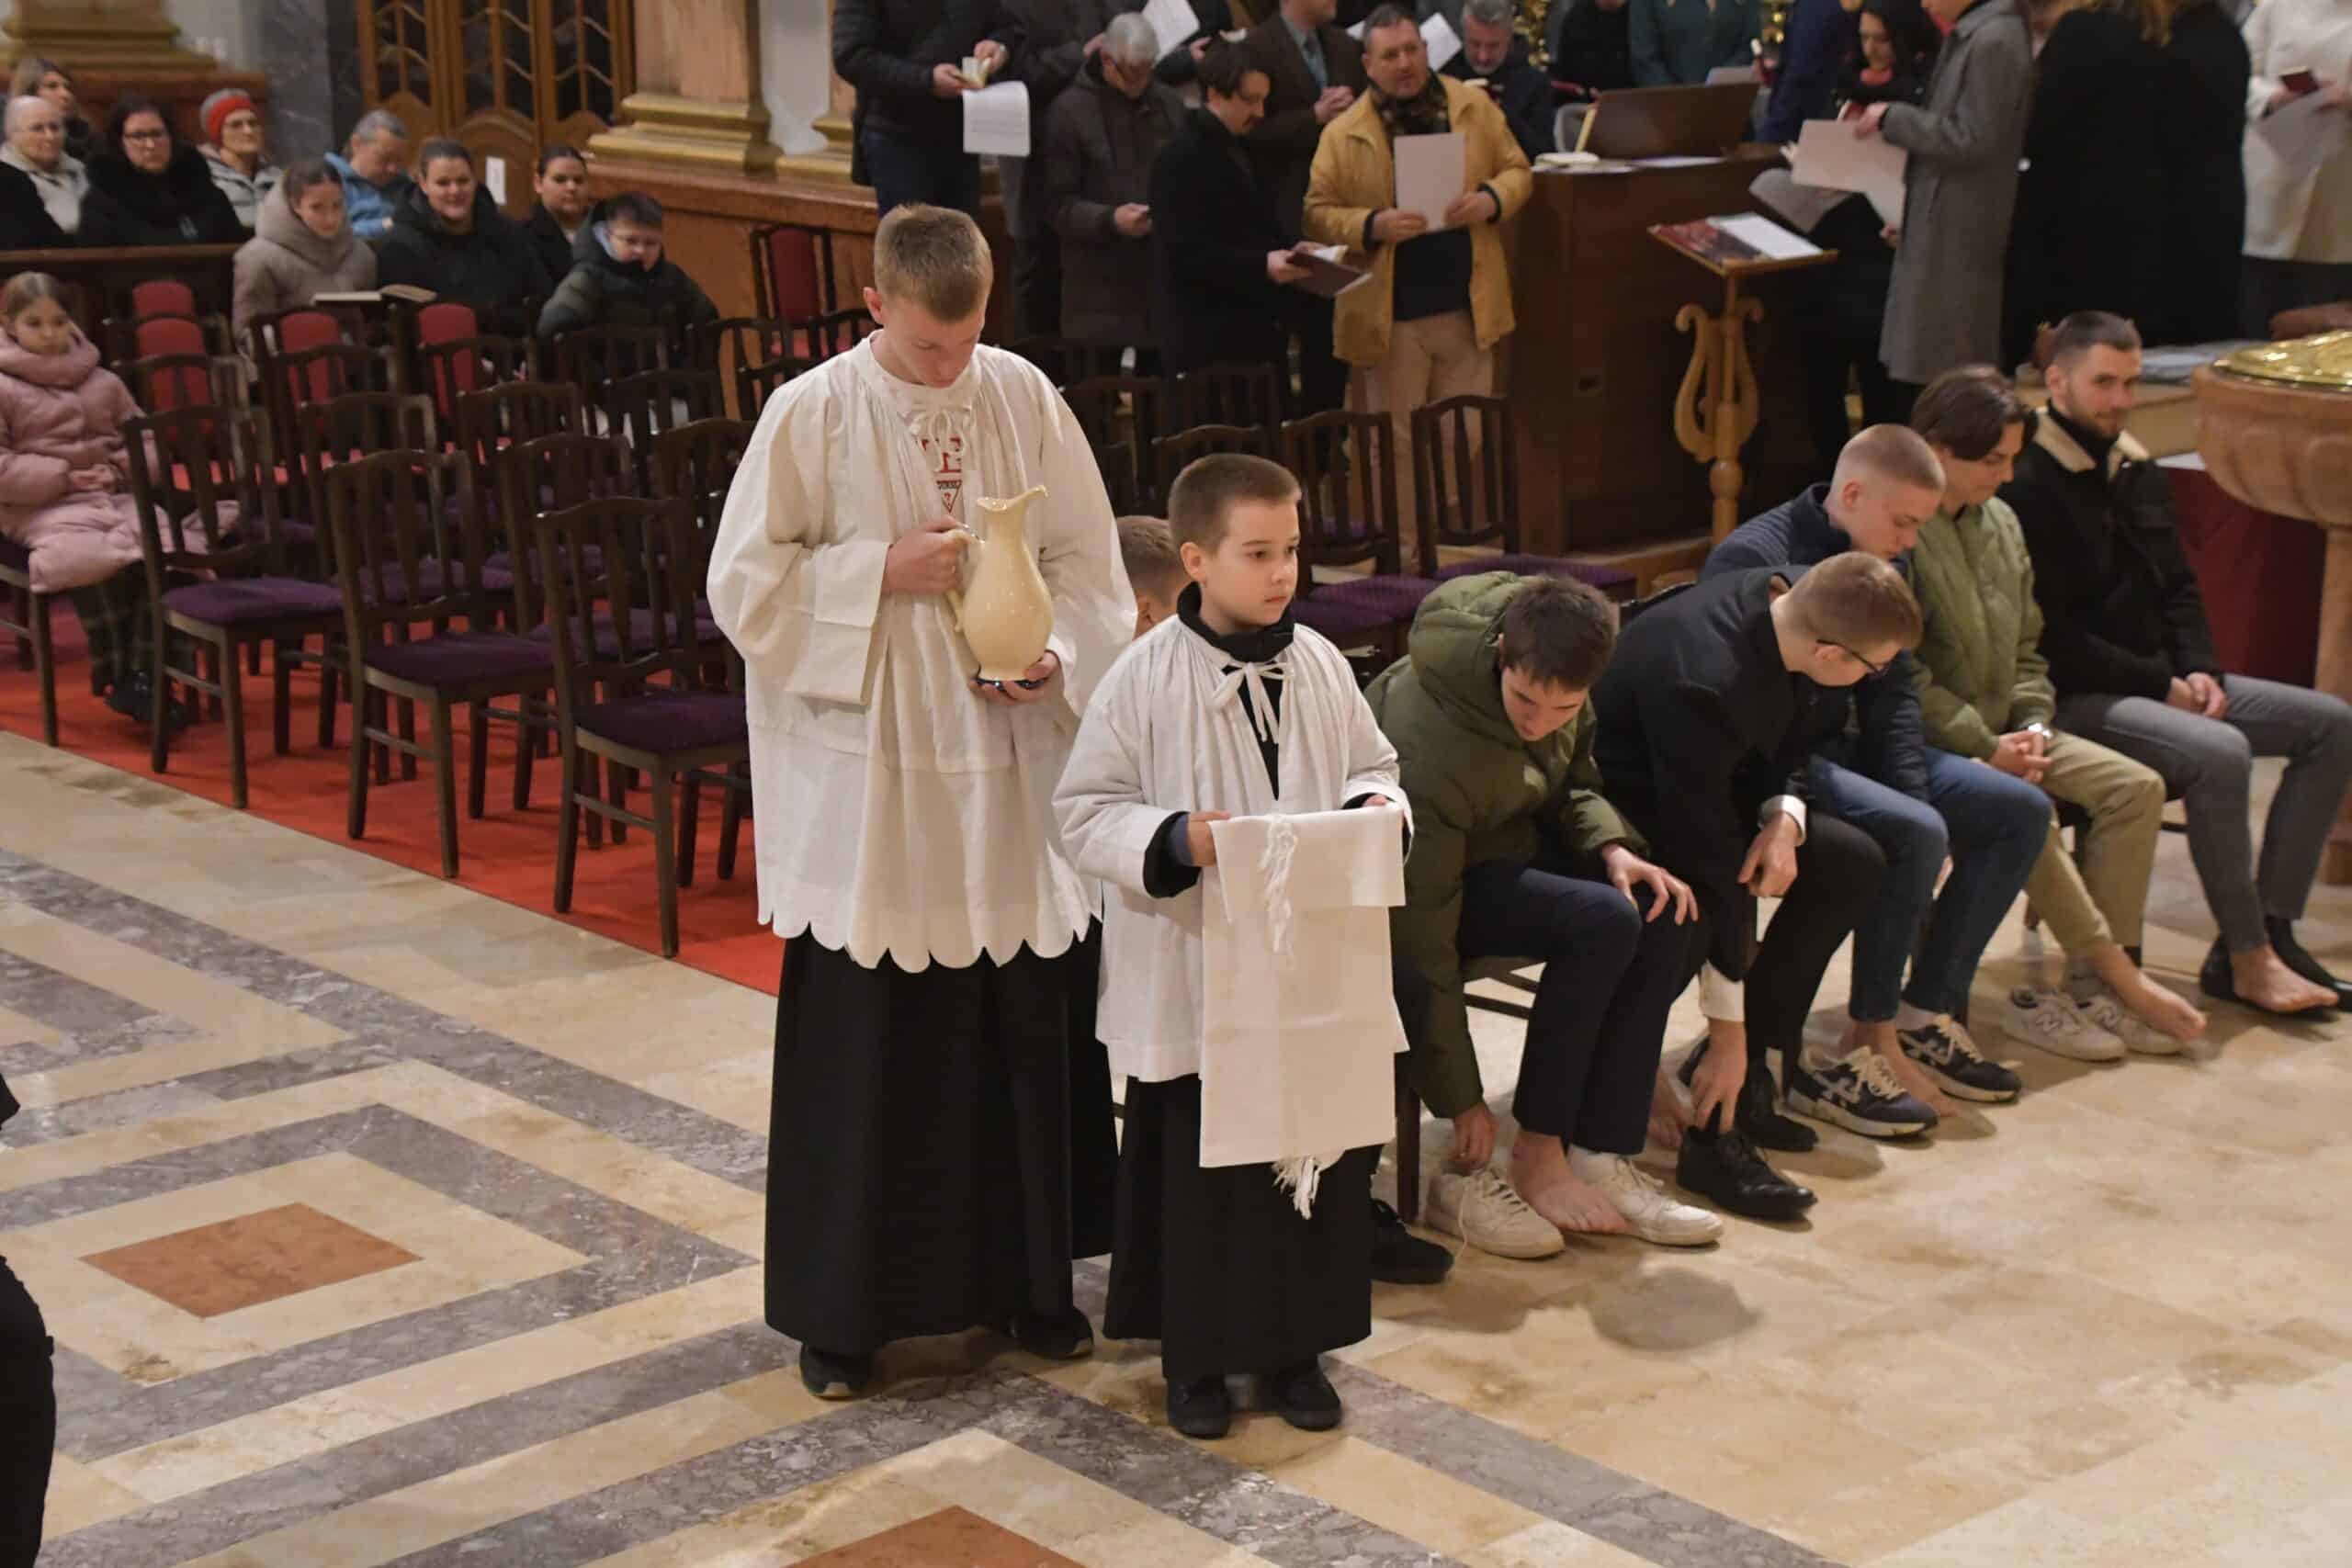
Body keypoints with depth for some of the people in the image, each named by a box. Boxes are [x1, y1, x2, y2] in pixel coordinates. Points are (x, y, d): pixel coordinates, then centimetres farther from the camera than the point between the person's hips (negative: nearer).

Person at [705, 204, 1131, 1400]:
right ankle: (839, 1308, 16)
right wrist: (884, 571, -16)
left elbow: (1086, 560, 7)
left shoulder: (1025, 398, 2)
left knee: (1027, 1024, 11)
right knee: (859, 1044, 3)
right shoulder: (812, 414, -7)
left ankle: (1025, 1277, 27)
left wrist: (1058, 658, -11)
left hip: (1010, 771, 3)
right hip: (867, 779, -3)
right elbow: (745, 583, -6)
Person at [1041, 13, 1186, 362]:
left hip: (1163, 275, 4)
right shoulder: (1070, 110, -4)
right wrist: (1109, 220, -20)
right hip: (1099, 285, -4)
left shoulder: (1169, 103, 10)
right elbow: (1055, 203, -6)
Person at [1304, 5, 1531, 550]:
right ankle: (1401, 554, 15)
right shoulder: (1343, 134, -4)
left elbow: (1517, 170, 10)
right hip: (1390, 313, -2)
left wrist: (1492, 199, -12)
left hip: (1468, 305, 2)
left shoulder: (1474, 107, 3)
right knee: (1397, 442, 5)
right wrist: (1374, 225, -20)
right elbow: (1318, 213, -2)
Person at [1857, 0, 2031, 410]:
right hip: (1940, 231, 10)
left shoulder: (1993, 41, -17)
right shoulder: (1972, 36, 13)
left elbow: (1971, 141, -20)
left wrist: (1892, 117, -13)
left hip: (1959, 236, -10)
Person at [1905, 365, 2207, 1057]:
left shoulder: (2000, 523, 13)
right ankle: (2124, 983, -20)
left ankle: (2091, 984, -13)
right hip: (1926, 744, -8)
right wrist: (1985, 746, -20)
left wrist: (2033, 725, -2)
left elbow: (2026, 648, 17)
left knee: (2135, 786, -9)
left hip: (2002, 733, 8)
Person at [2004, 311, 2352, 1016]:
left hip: (2159, 680, 10)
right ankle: (2248, 961, -21)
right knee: (2220, 752, -33)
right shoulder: (2028, 486, -14)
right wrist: (2161, 685, -15)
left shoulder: (2136, 470, 15)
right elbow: (2051, 637, -19)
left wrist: (2200, 672, -1)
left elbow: (2178, 588, 19)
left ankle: (2267, 930, -6)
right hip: (2077, 698, -9)